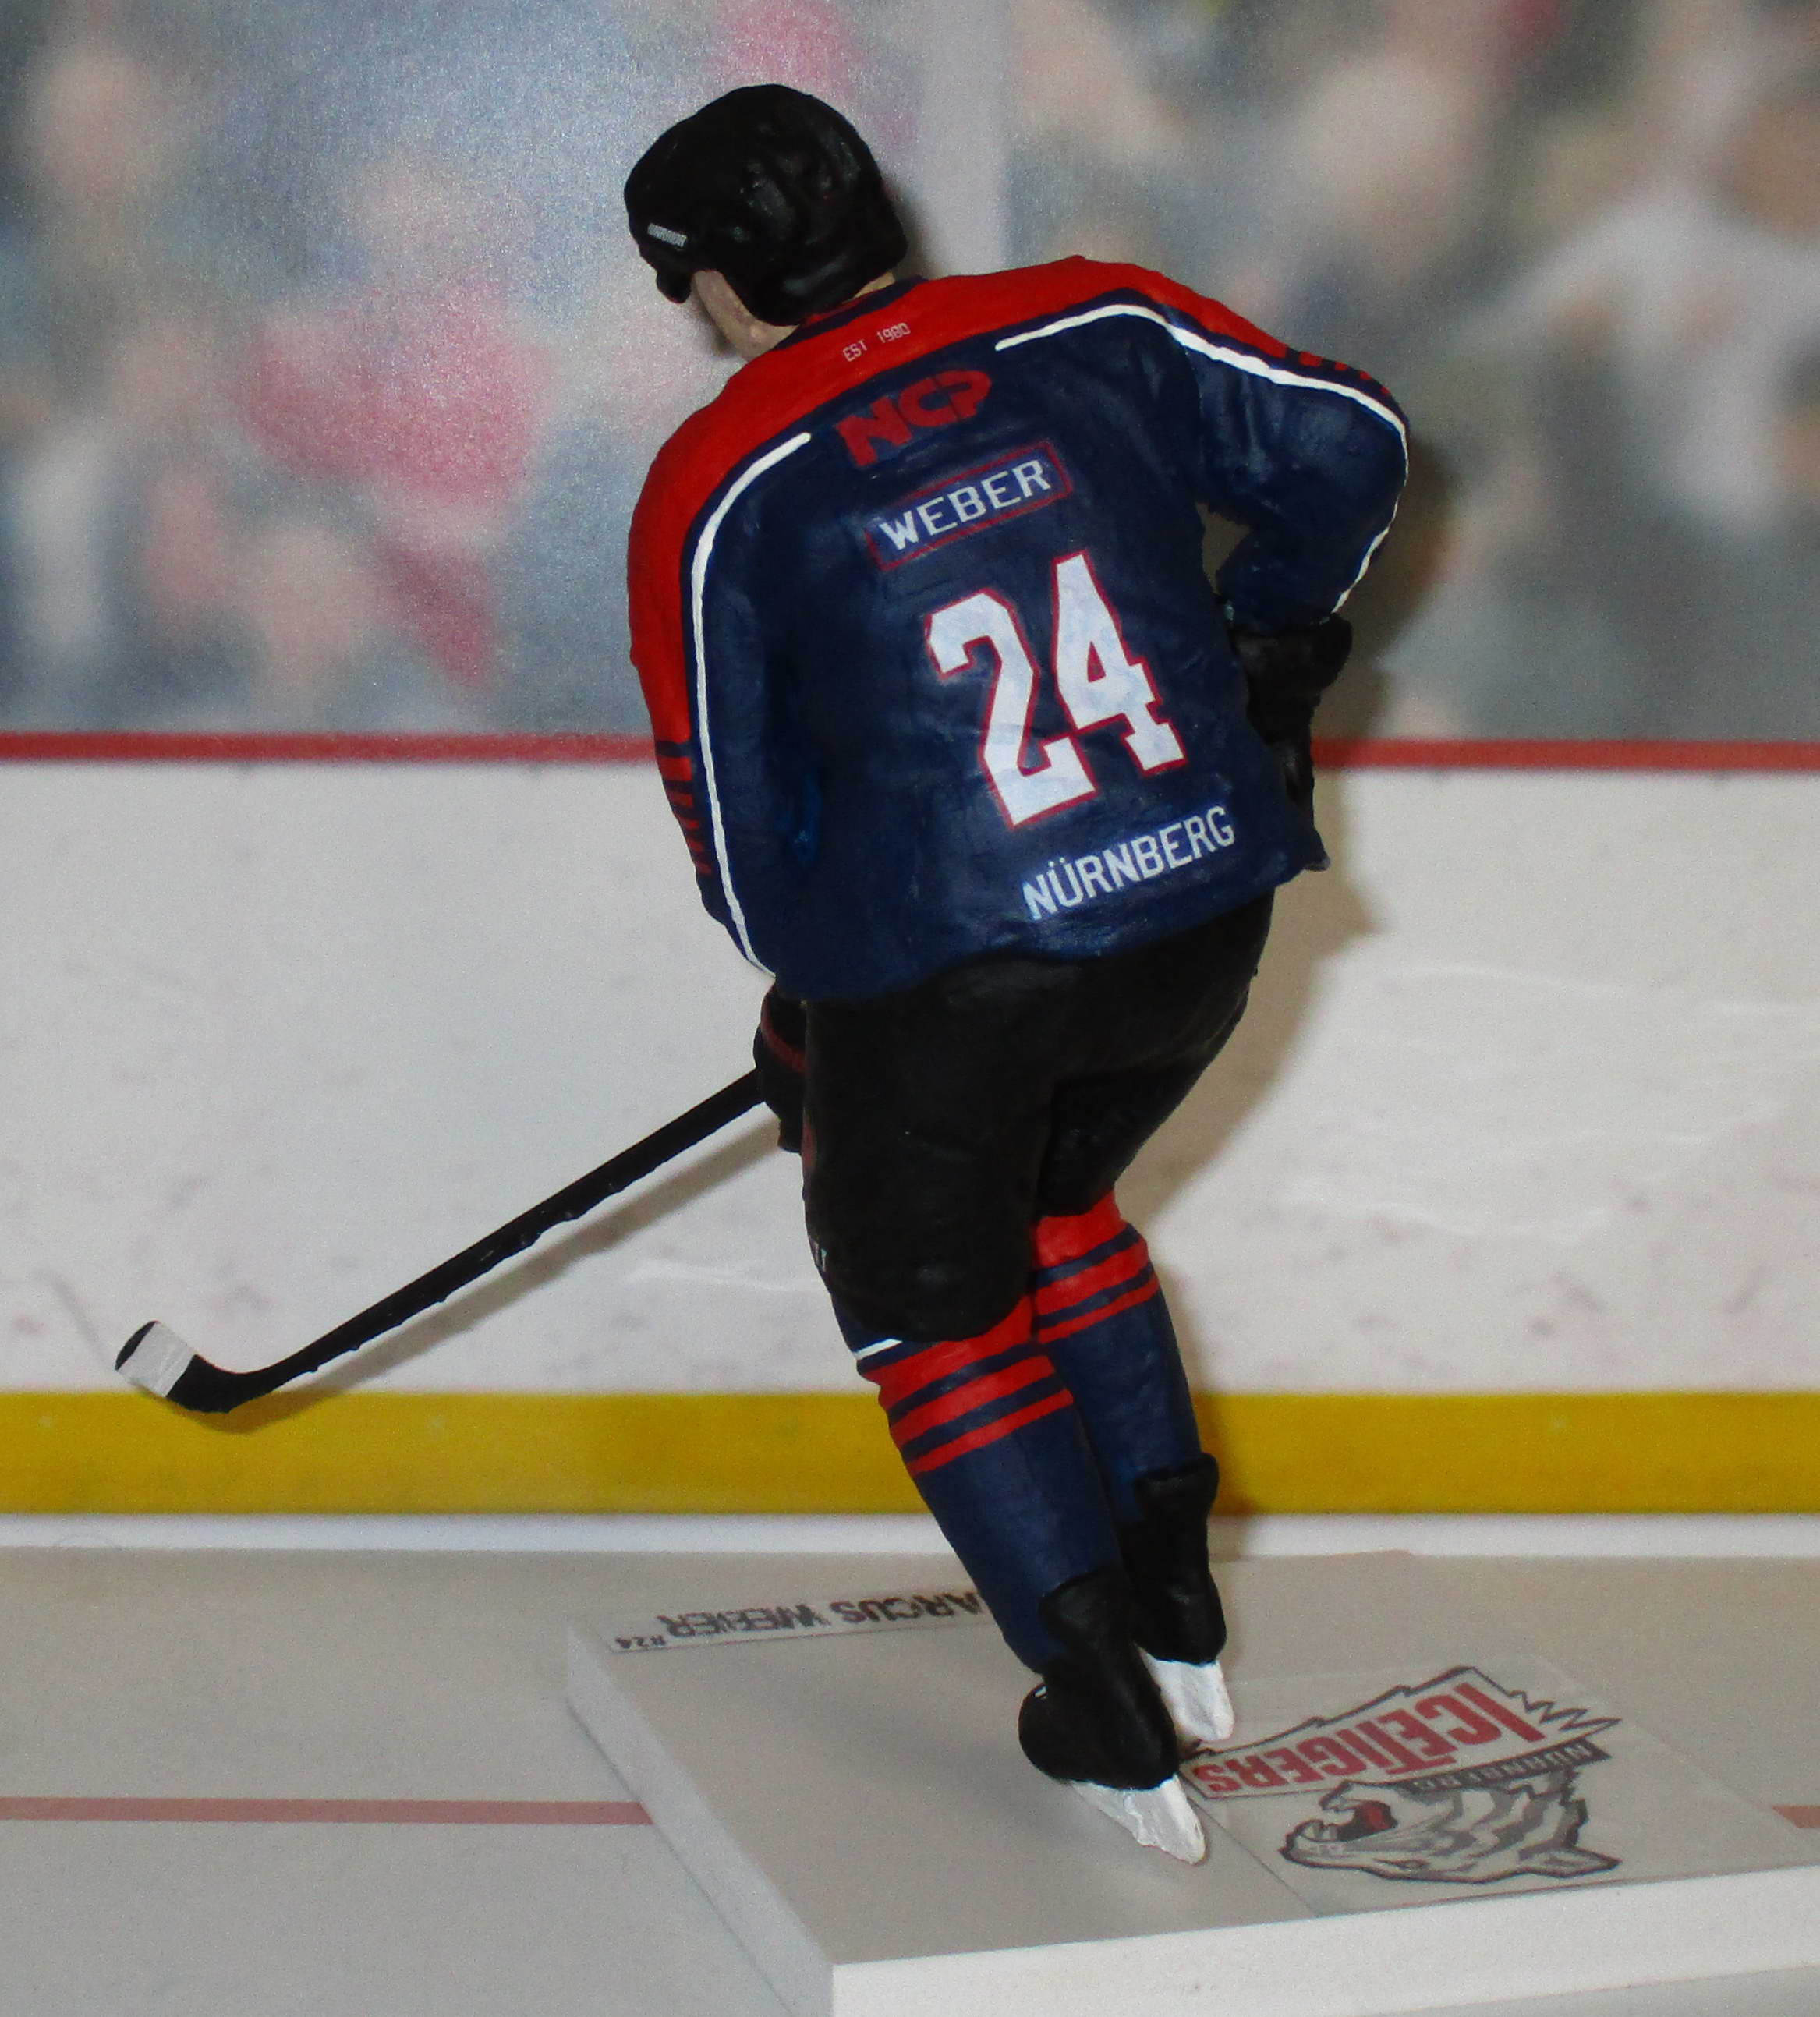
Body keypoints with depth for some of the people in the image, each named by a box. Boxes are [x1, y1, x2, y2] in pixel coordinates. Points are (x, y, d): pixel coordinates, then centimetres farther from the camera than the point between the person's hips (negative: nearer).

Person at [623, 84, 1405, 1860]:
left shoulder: (718, 492, -4)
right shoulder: (1092, 330, 3)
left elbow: (730, 799, 3)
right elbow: (1347, 446, 7)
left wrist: (808, 982, 20)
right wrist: (1273, 643, 24)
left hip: (940, 962, -4)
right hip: (1208, 912, 5)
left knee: (925, 1296, 17)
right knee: (1046, 1199, 30)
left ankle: (1112, 1717, 9)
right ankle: (1173, 1606, 25)